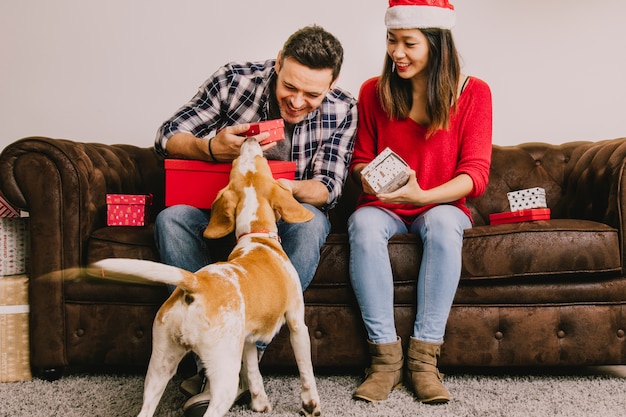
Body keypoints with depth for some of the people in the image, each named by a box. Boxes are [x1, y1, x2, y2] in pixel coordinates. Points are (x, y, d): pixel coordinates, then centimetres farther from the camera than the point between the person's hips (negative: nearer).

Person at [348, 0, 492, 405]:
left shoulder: (473, 92, -2)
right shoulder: (373, 91, 3)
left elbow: (475, 174, -8)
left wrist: (423, 195, -25)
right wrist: (367, 175, -14)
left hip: (442, 205, -1)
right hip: (384, 206, 1)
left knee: (442, 223, -37)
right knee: (363, 224, -33)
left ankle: (424, 356, -30)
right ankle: (386, 355, -29)